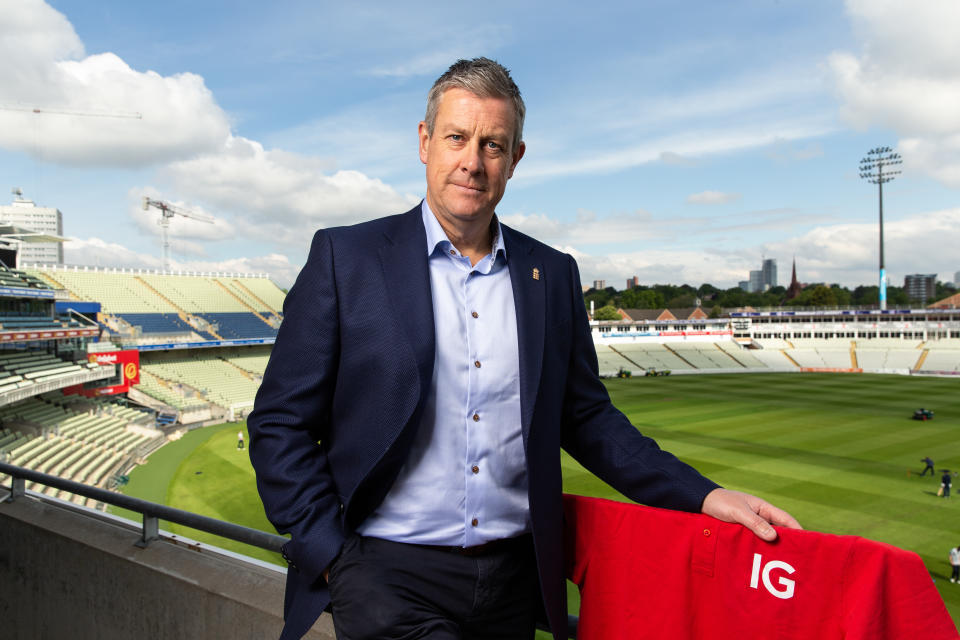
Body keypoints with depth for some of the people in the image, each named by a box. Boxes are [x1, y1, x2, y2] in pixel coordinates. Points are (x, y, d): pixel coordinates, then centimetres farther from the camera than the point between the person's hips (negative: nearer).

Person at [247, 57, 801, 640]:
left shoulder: (553, 275, 6)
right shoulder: (346, 257, -3)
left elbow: (585, 417, 10)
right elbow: (281, 423, -2)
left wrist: (702, 496, 0)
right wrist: (332, 554, -8)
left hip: (514, 576, 4)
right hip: (387, 575, -3)